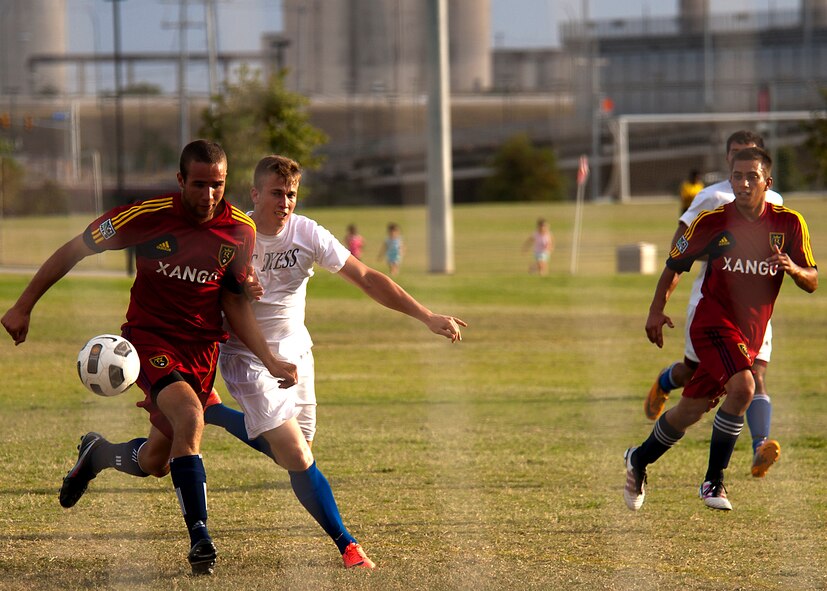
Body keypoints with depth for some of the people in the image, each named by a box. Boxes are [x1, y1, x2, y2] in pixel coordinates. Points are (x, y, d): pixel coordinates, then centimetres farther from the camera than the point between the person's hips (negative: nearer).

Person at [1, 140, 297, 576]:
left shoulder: (240, 231, -5)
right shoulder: (147, 216, -14)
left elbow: (233, 302, 6)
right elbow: (75, 249, -4)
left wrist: (269, 360, -4)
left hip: (202, 349, 4)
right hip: (150, 339, -4)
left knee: (156, 462, 6)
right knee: (189, 418, -31)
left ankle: (96, 454, 41)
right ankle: (199, 536, -24)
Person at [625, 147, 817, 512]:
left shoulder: (789, 224, -2)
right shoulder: (712, 222, -6)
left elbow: (812, 283, 0)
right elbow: (675, 264, 9)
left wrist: (793, 268, -21)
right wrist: (657, 310, 2)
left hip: (751, 332, 4)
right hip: (714, 321, -4)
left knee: (692, 410, 10)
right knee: (742, 386, -28)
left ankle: (638, 461, 35)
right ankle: (713, 481, -15)